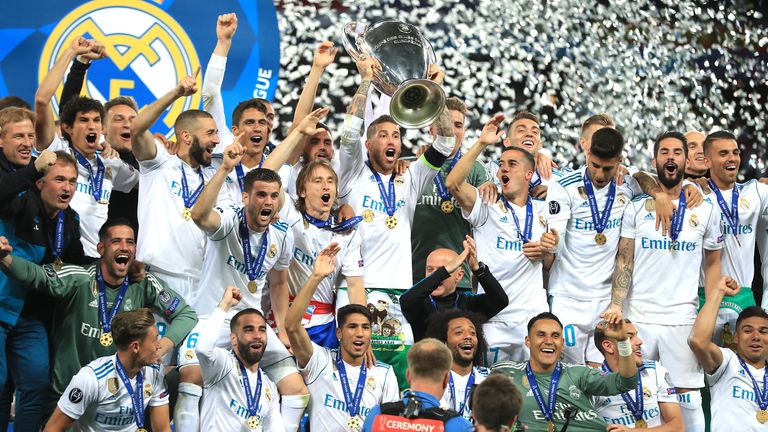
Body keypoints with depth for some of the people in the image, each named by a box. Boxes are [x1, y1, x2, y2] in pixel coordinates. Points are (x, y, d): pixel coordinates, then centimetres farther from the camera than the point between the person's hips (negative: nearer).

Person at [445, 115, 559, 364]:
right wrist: (481, 144, -20)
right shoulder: (487, 206, 2)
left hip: (534, 315, 3)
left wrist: (547, 252, -1)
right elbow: (453, 184, -18)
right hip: (494, 319, -3)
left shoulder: (543, 211, 15)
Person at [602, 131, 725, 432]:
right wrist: (616, 305, -12)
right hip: (638, 317, 0)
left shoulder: (705, 211, 6)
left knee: (688, 397, -1)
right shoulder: (636, 209, 5)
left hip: (683, 319, 0)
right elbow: (624, 261, 3)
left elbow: (712, 265, 9)